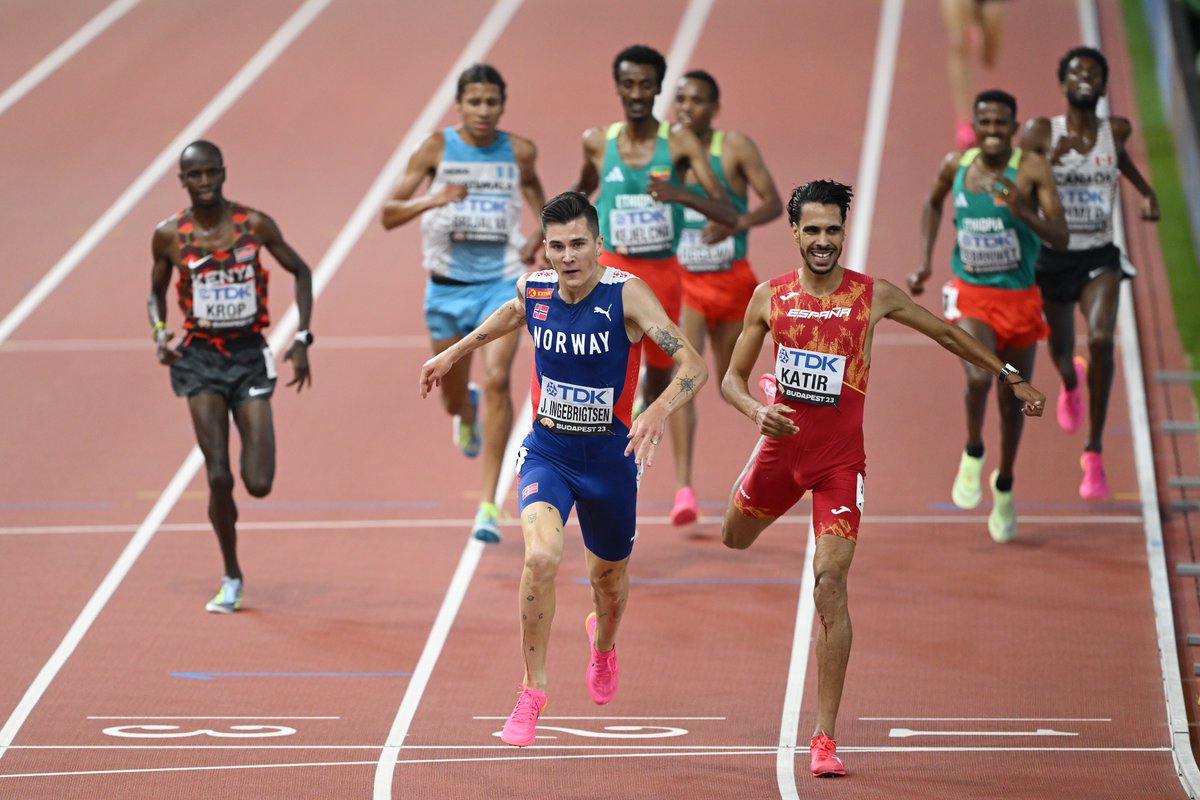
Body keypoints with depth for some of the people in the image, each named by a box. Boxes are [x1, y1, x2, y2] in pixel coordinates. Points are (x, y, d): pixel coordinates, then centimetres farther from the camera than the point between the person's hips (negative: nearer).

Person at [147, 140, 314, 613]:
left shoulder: (254, 225, -5)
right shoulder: (170, 236, -3)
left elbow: (300, 272, 8)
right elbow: (156, 292, 14)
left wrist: (302, 339, 0)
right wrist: (159, 332, -6)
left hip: (250, 356, 0)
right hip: (200, 360, 0)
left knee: (259, 484, -9)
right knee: (218, 477, -9)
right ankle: (231, 578, 11)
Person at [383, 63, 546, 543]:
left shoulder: (519, 152, -1)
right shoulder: (437, 148, -6)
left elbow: (534, 193, 22)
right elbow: (388, 215, -8)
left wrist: (537, 241, 4)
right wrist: (432, 200, -27)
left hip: (503, 282, -1)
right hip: (448, 284, 1)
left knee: (497, 380, -20)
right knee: (453, 397, 13)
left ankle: (489, 502, -18)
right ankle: (466, 413, 54)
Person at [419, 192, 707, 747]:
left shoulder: (625, 294, -21)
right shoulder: (533, 289, -9)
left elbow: (693, 366, -27)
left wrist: (657, 413, -45)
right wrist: (453, 353, 28)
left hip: (610, 456, -1)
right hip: (547, 451, 1)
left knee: (609, 576, 20)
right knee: (541, 556, -26)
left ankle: (603, 643, 58)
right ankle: (533, 690, -10)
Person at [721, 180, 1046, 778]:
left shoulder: (873, 296, -7)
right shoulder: (770, 297, -2)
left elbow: (946, 333, 9)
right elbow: (733, 378, 4)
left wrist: (1009, 377, 13)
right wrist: (757, 410, -18)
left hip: (840, 459, -3)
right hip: (780, 446, 3)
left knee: (830, 583, -13)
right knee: (733, 539, 20)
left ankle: (825, 738, -12)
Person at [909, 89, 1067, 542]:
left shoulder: (1032, 170, -14)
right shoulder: (956, 165, -4)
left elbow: (1061, 238, -19)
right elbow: (933, 203, 19)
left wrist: (1022, 212, -36)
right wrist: (925, 263, 11)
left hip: (1020, 299, 0)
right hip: (970, 296, 0)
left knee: (1012, 401, 12)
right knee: (979, 378, -26)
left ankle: (1004, 485, 37)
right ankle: (972, 454, 4)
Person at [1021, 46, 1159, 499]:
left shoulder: (1116, 131, -1)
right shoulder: (1040, 133, -9)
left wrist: (1146, 191, 18)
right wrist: (1050, 161, -27)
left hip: (1099, 258, 0)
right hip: (1053, 259, 0)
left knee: (1101, 339, -24)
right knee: (1061, 351, 17)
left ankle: (1094, 454, -18)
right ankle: (1071, 383, 61)